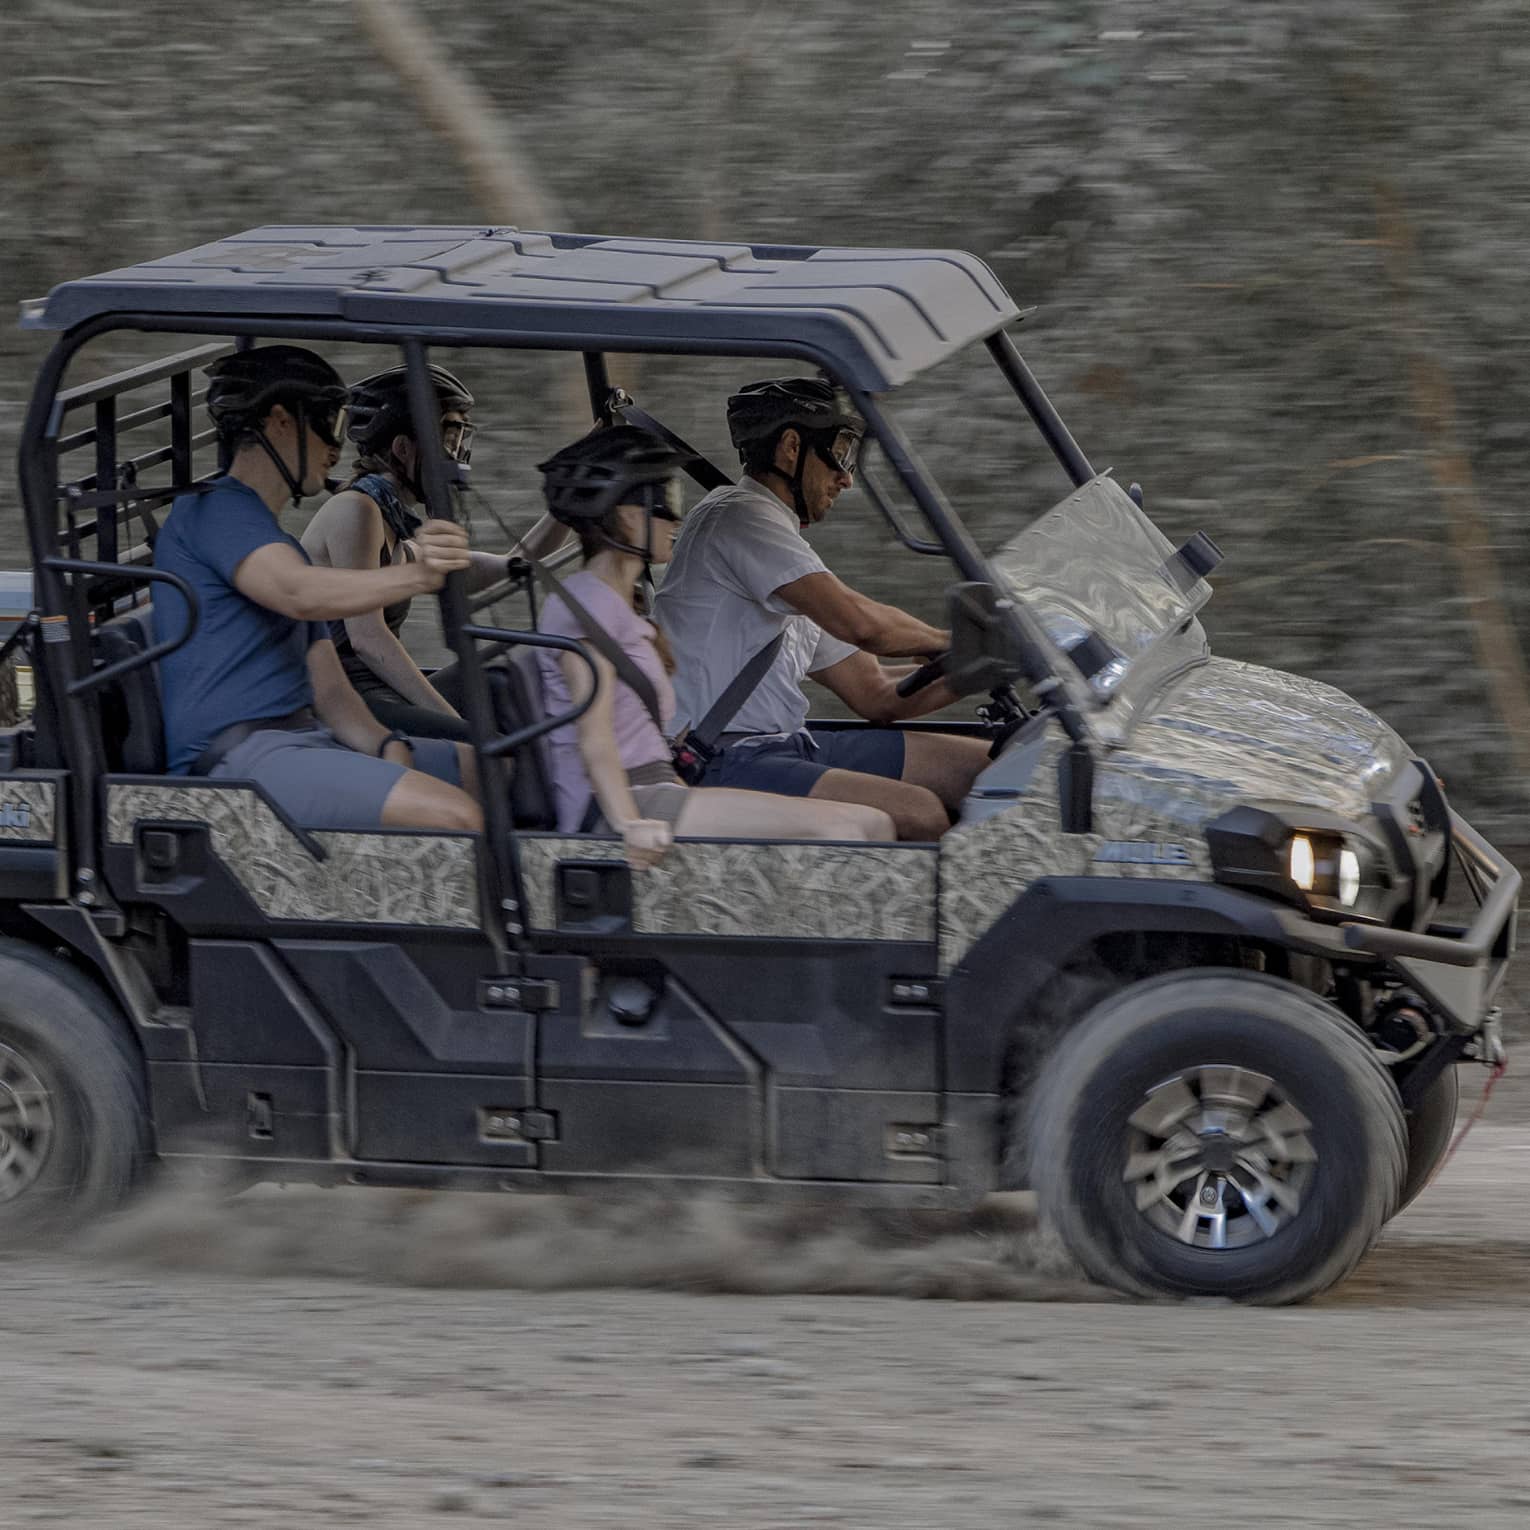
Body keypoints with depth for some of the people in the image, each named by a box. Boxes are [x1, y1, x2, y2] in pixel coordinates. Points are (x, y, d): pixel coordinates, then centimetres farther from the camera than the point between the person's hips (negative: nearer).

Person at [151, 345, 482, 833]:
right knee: (455, 816, -26)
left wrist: (388, 747, -1)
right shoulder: (210, 510, -3)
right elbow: (300, 594, -24)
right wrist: (417, 576, -39)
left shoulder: (281, 547, 29)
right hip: (236, 756, -10)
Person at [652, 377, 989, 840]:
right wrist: (949, 642, -2)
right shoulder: (737, 516, -8)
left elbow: (875, 695, 24)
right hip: (723, 765, -10)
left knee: (987, 764, 1)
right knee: (922, 813, -28)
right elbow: (858, 623, -19)